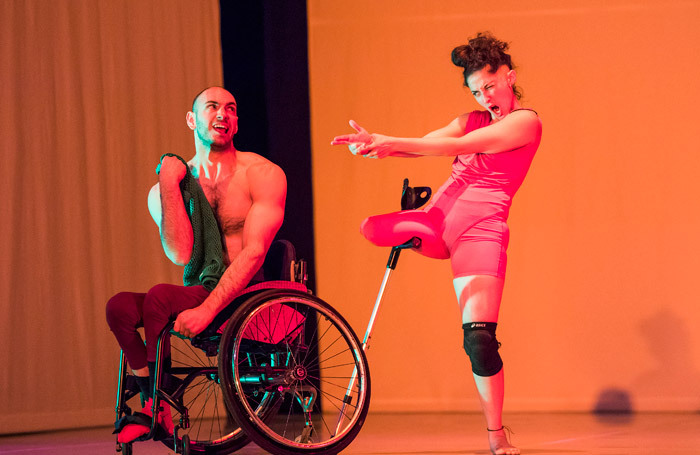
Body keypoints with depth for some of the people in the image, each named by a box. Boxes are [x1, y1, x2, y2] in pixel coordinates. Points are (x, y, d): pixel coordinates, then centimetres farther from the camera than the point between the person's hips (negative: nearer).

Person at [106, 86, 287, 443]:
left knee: (160, 296, -27)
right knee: (120, 306, -20)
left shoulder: (263, 174, -4)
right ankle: (154, 408, -8)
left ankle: (156, 404, -11)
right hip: (202, 294, 4)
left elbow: (254, 253, -14)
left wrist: (207, 310, -26)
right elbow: (180, 254, -9)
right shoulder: (162, 191, 7)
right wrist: (169, 184, -13)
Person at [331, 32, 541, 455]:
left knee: (479, 337, -15)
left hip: (482, 228, -6)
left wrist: (391, 143, -23)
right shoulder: (471, 120, 19)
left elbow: (459, 146, -17)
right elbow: (423, 144, 3)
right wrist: (377, 145, -18)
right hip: (437, 218, 6)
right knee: (368, 226, -14)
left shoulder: (525, 122, -4)